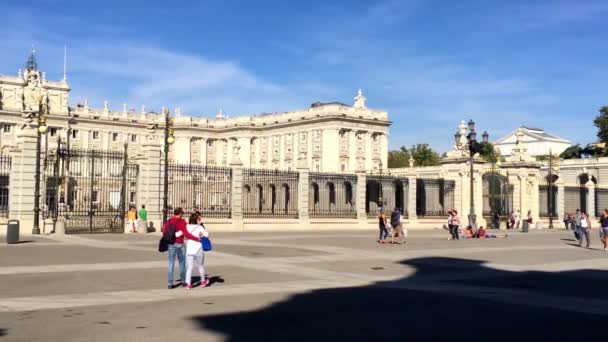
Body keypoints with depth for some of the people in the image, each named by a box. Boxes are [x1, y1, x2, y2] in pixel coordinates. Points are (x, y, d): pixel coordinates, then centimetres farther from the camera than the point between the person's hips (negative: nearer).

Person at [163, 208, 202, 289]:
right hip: (179, 244, -3)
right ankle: (183, 281, 23)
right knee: (182, 263, 14)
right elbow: (186, 233, -21)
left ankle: (170, 284, -2)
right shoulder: (182, 222, -10)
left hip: (171, 244, 3)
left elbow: (164, 233, 6)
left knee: (171, 264, 3)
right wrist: (197, 239, -19)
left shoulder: (168, 222, 4)